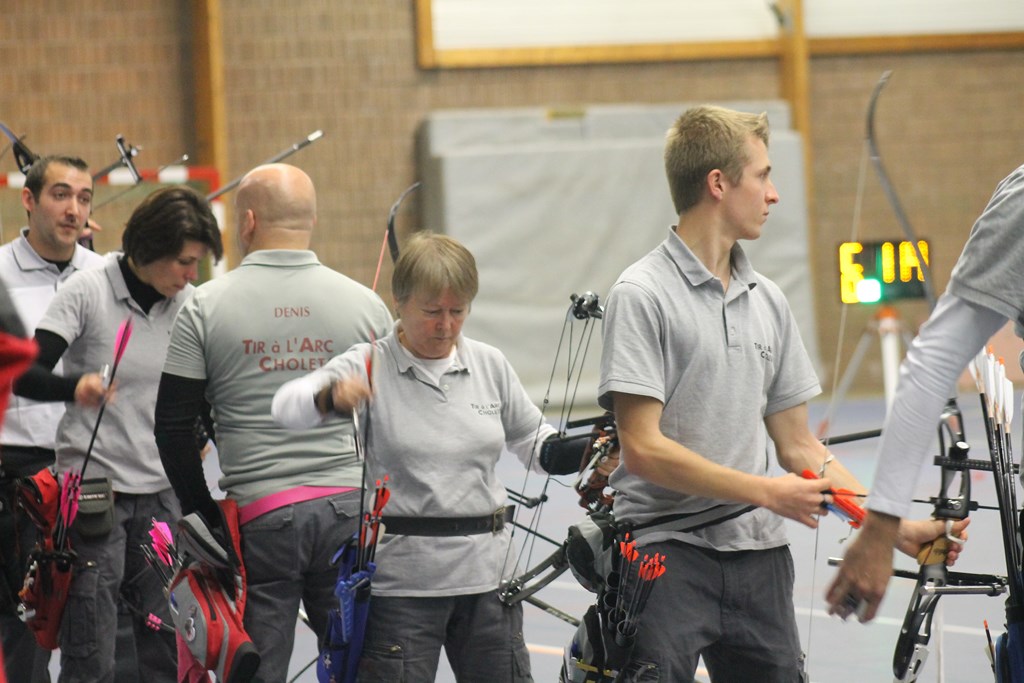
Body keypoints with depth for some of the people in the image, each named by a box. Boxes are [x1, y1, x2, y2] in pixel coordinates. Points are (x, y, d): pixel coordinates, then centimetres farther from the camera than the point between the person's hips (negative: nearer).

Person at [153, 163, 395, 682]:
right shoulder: (364, 304, 4)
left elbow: (173, 426, -1)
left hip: (258, 517, -2)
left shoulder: (206, 308, -1)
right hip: (350, 508, 2)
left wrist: (205, 514, 8)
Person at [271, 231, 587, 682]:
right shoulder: (369, 367, -5)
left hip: (486, 574, 4)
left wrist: (590, 452, -2)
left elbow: (537, 447, 18)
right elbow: (288, 407, -21)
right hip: (401, 579, -4)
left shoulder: (490, 365, 8)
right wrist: (331, 396, -42)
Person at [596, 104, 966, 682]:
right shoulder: (643, 295, -8)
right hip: (666, 551, -6)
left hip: (759, 554, 6)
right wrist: (767, 492, -13)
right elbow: (643, 448, -15)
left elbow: (798, 446, 16)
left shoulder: (768, 301, 13)